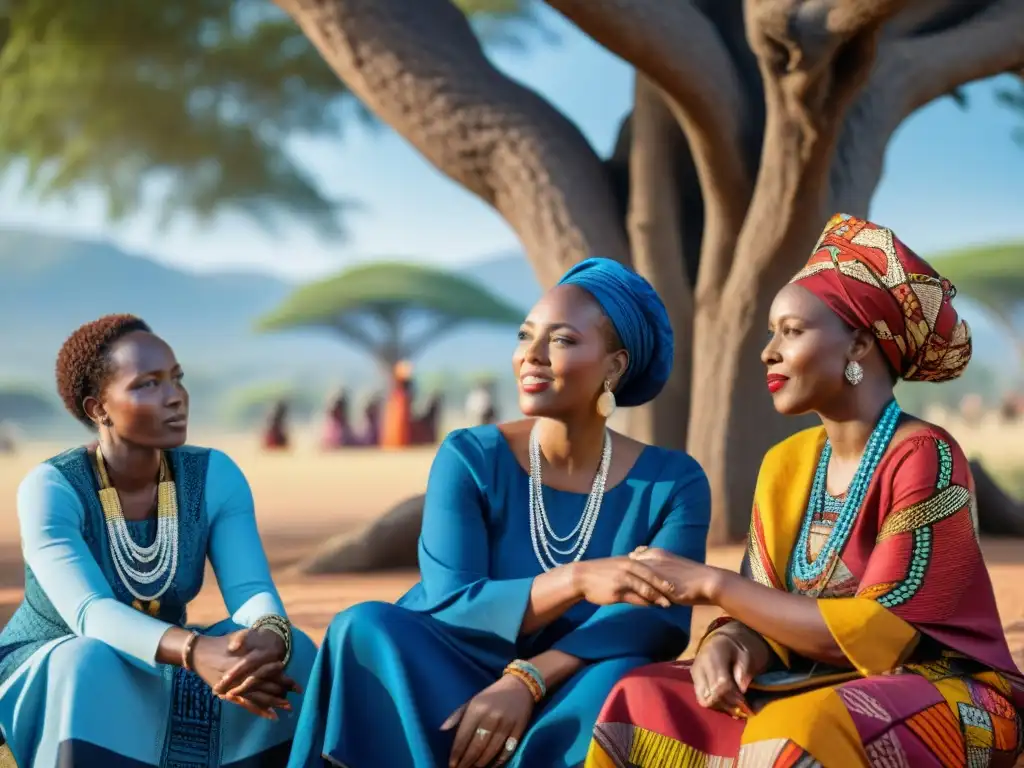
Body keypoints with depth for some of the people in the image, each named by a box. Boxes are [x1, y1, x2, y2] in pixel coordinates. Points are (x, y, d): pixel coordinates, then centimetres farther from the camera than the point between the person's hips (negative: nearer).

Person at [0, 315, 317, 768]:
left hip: (156, 679, 4)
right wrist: (196, 652, -54)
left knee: (291, 653, -21)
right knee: (92, 666, -38)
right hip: (46, 684, -4)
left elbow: (253, 594, -20)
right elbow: (92, 616, -35)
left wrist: (269, 639, -46)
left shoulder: (215, 477, -9)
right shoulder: (50, 489, -22)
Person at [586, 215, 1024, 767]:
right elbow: (767, 612, 6)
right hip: (824, 690, 7)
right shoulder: (787, 465, 8)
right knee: (646, 703, -15)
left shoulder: (924, 458, -15)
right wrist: (730, 643, -19)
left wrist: (712, 585, -17)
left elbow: (873, 634, -20)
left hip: (945, 699, -7)